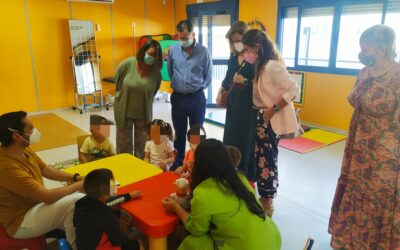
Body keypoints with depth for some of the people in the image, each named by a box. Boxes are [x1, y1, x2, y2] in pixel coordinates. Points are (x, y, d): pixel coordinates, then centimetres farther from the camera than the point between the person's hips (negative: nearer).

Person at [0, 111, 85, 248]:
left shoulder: (23, 150, -4)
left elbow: (47, 170, 9)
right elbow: (48, 196, -31)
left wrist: (75, 177, -3)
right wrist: (79, 185, -18)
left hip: (34, 204, 9)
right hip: (21, 222, -9)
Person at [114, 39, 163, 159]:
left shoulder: (156, 72, -12)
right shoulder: (127, 64, -16)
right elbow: (117, 84, -1)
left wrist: (145, 102, 11)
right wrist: (125, 98, 8)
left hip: (143, 113, 1)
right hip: (124, 111, -1)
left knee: (142, 145, 13)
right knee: (124, 143, 12)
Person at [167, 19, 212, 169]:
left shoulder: (203, 51, -7)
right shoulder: (173, 50, -2)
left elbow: (208, 77, 3)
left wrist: (197, 88, 7)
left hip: (196, 98, -2)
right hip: (177, 97, 2)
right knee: (179, 133, 13)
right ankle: (178, 164, 28)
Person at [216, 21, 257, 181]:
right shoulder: (233, 57, 10)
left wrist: (245, 81, -20)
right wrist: (221, 91, 2)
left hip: (250, 105, -7)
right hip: (234, 103, 7)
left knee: (247, 141, 2)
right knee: (230, 139, 12)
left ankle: (246, 176, 18)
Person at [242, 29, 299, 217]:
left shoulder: (272, 66, -21)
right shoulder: (260, 65, 8)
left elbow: (293, 90, -24)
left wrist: (273, 109, -22)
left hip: (272, 119, -9)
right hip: (262, 118, 9)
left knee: (267, 160, 1)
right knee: (260, 159, 15)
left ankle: (267, 203, 19)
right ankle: (263, 198, 31)